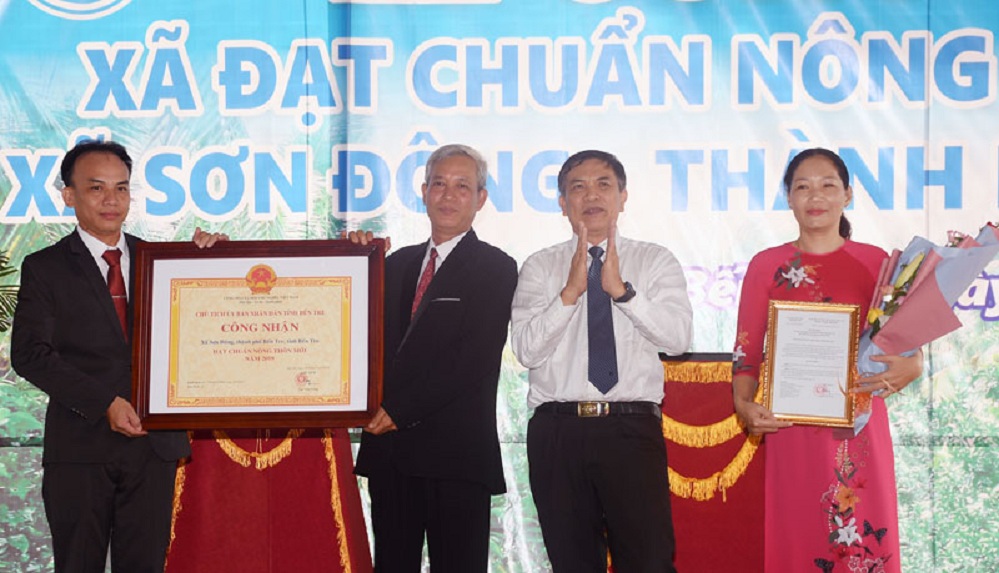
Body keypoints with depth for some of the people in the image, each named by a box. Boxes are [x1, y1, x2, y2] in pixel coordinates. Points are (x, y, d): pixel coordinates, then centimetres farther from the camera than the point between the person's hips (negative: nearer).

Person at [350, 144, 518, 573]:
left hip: (453, 450, -5)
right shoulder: (397, 264, 18)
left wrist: (401, 410, -12)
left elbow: (473, 362, -11)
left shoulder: (494, 268, -1)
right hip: (389, 445, 5)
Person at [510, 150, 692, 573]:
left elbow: (677, 338, -5)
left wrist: (622, 290, -15)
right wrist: (571, 291, -12)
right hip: (558, 430, 1)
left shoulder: (655, 261, 9)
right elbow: (526, 349, -2)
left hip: (632, 429, -1)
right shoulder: (540, 267, 10)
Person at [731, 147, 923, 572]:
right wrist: (744, 404, -12)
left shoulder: (877, 262, 7)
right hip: (791, 430, 0)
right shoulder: (767, 266, 7)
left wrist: (905, 369, -15)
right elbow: (746, 351, 6)